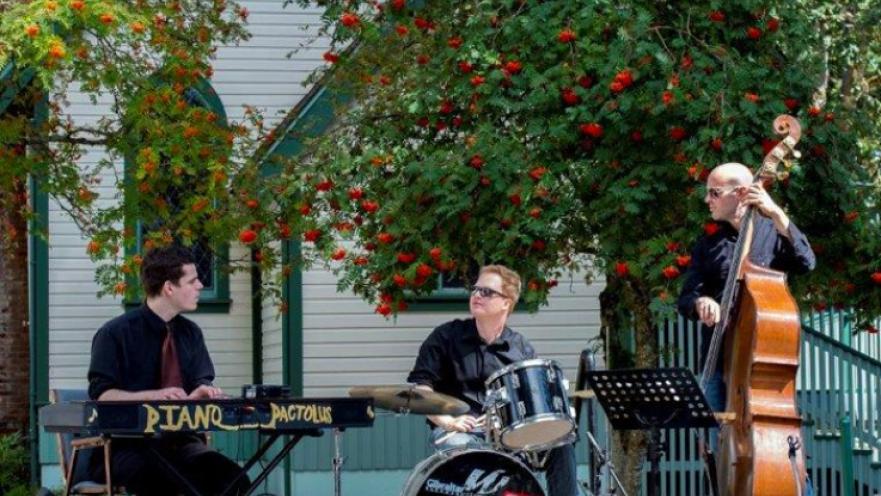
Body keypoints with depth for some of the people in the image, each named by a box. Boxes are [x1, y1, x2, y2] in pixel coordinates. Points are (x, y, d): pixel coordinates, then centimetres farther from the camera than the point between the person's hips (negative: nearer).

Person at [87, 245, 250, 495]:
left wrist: (202, 392, -17)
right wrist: (153, 396, -27)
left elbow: (202, 382, 9)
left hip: (179, 441, 5)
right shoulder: (116, 333, -4)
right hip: (127, 446, -5)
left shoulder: (191, 333, 14)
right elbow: (102, 395, -11)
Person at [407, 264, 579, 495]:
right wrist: (445, 421, -19)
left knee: (560, 443, -17)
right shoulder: (446, 337, 3)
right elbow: (418, 387, -3)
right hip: (458, 430, -3)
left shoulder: (521, 348, 12)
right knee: (460, 447, -38)